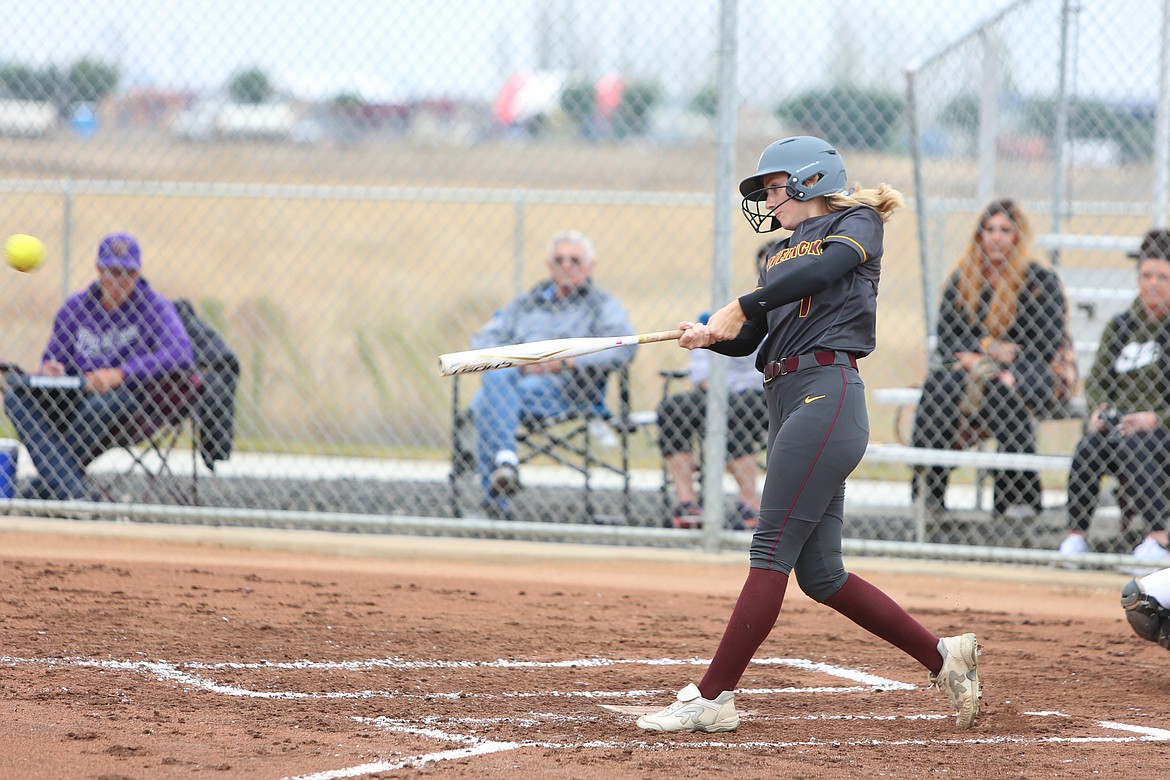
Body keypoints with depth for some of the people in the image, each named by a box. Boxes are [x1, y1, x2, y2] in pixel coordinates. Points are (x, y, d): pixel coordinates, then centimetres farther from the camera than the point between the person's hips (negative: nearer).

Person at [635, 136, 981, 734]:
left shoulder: (858, 224, 4)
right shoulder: (782, 254, 26)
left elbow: (821, 267, -18)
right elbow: (746, 339, 17)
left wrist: (740, 307, -25)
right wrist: (708, 336, -5)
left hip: (827, 396, -9)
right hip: (787, 404, 9)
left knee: (772, 550, -12)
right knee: (820, 575, 6)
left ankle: (712, 698, -16)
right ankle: (943, 657, 15)